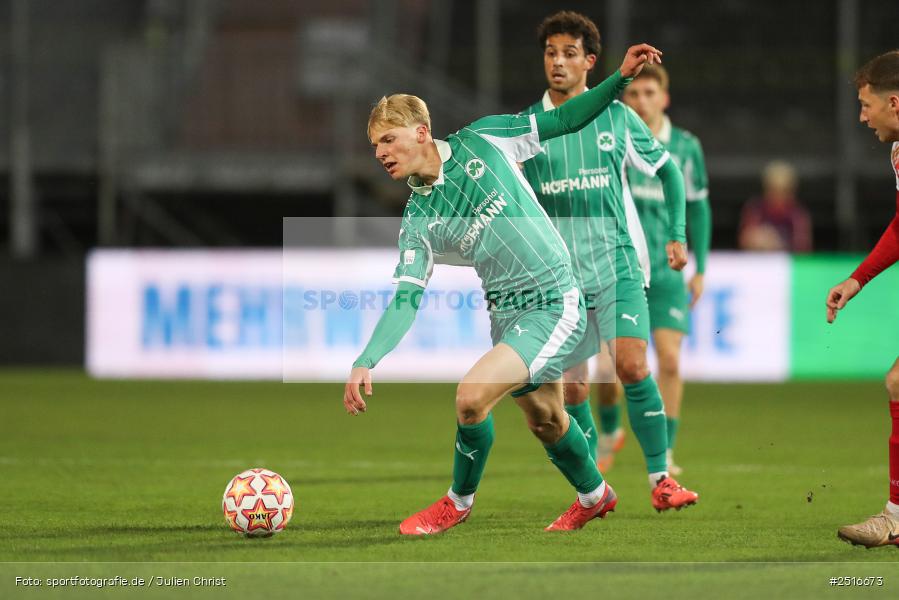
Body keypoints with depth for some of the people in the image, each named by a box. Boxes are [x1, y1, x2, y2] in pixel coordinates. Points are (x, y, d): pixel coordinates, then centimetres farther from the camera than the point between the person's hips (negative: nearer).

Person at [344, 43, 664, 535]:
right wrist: (365, 362, -16)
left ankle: (459, 502, 2)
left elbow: (561, 121, 1)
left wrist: (621, 77, -8)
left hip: (553, 305, -5)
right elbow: (406, 300, -3)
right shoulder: (416, 221, 0)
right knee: (544, 418, 19)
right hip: (505, 314, 5)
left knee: (471, 396, -21)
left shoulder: (481, 141, -7)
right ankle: (594, 496, 49)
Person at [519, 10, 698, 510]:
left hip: (617, 263, -2)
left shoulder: (617, 117, 2)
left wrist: (677, 235, 6)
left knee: (632, 365, -17)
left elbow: (668, 170, 13)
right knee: (573, 387, 2)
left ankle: (661, 479, -10)